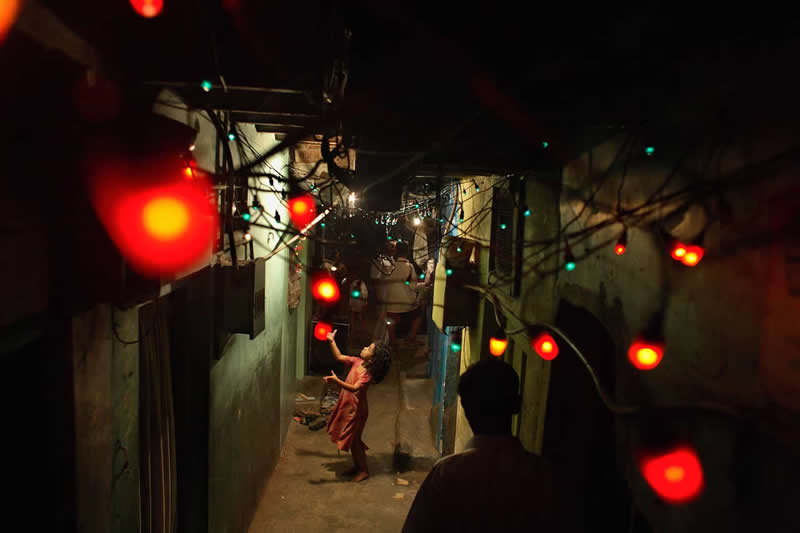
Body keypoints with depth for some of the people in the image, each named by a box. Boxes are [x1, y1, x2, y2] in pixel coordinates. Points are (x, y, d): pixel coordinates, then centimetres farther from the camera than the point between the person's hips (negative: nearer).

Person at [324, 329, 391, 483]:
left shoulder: (368, 373, -26)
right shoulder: (357, 362, -4)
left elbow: (354, 388, -38)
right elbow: (339, 357, 8)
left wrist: (336, 381, -49)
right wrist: (332, 341, 0)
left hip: (356, 409, -8)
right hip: (347, 406, 8)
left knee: (353, 440, 4)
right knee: (351, 439, 19)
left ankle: (364, 470, 20)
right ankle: (357, 466, 35)